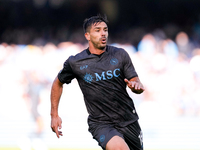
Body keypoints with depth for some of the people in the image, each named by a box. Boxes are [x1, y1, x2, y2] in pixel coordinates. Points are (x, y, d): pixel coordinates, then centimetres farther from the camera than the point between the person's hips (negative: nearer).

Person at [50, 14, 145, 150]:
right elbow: (58, 83, 15)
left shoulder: (120, 55, 3)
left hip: (128, 120, 4)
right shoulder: (75, 63, -1)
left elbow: (136, 82, 4)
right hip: (100, 123, -4)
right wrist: (54, 115, 13)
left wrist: (137, 86, -21)